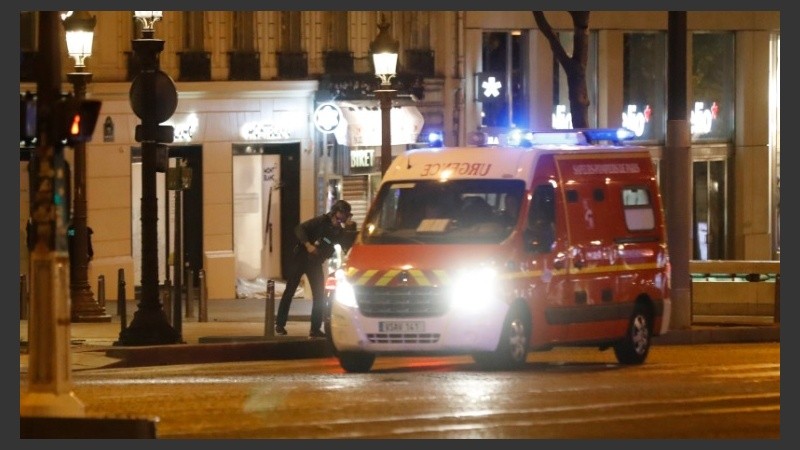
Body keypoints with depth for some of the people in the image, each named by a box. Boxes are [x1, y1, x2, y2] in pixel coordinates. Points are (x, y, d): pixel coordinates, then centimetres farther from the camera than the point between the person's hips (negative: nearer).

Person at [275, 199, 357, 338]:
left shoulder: (339, 232, 3)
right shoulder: (321, 221, -11)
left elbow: (348, 246, -8)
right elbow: (300, 229, -17)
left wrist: (351, 228, -17)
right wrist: (308, 245, -30)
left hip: (315, 263, 4)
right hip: (301, 257, -4)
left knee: (319, 296, -3)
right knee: (289, 291, 1)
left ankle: (315, 329, 3)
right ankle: (280, 324, 9)